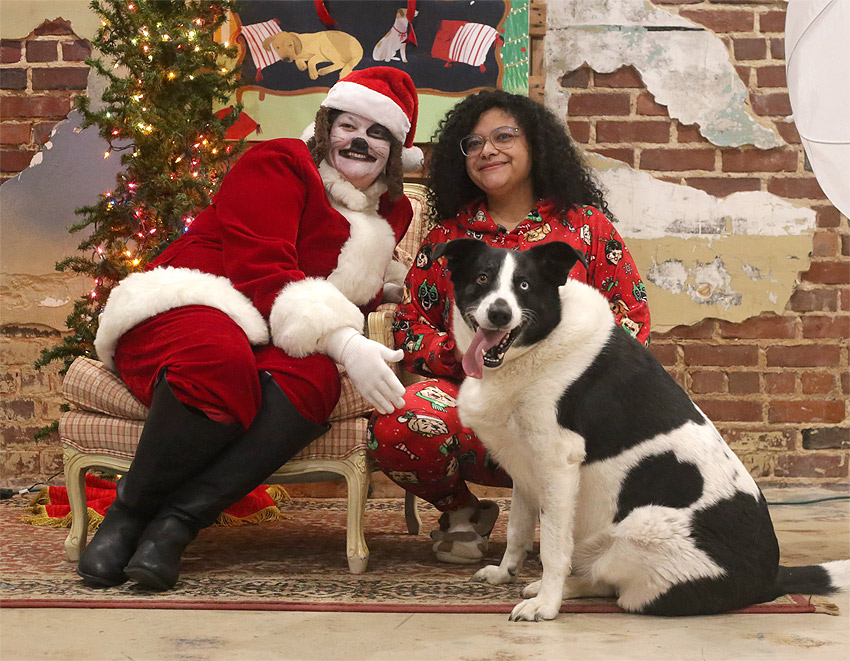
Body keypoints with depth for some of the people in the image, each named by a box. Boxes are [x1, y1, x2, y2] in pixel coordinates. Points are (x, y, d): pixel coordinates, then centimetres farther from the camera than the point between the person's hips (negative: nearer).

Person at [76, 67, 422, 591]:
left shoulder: (392, 214, 21)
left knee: (315, 379, -35)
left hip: (278, 346, 5)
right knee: (220, 361, -43)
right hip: (191, 312, -5)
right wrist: (341, 340, -28)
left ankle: (178, 521, -34)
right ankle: (130, 510, -21)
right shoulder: (277, 165, -1)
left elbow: (358, 299, 29)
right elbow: (261, 272, -15)